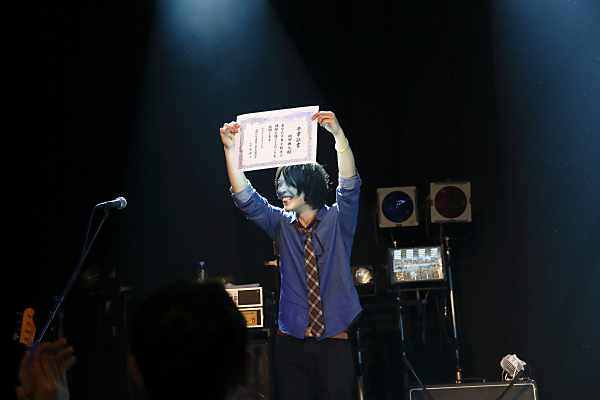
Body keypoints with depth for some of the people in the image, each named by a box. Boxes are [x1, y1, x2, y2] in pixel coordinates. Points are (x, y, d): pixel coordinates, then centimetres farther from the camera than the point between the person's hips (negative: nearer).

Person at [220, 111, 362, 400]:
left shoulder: (337, 221, 2)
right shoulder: (282, 225, 10)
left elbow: (349, 185, -14)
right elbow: (245, 199, 0)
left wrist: (338, 135, -27)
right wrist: (230, 150, -11)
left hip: (333, 342, -2)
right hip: (290, 341, 3)